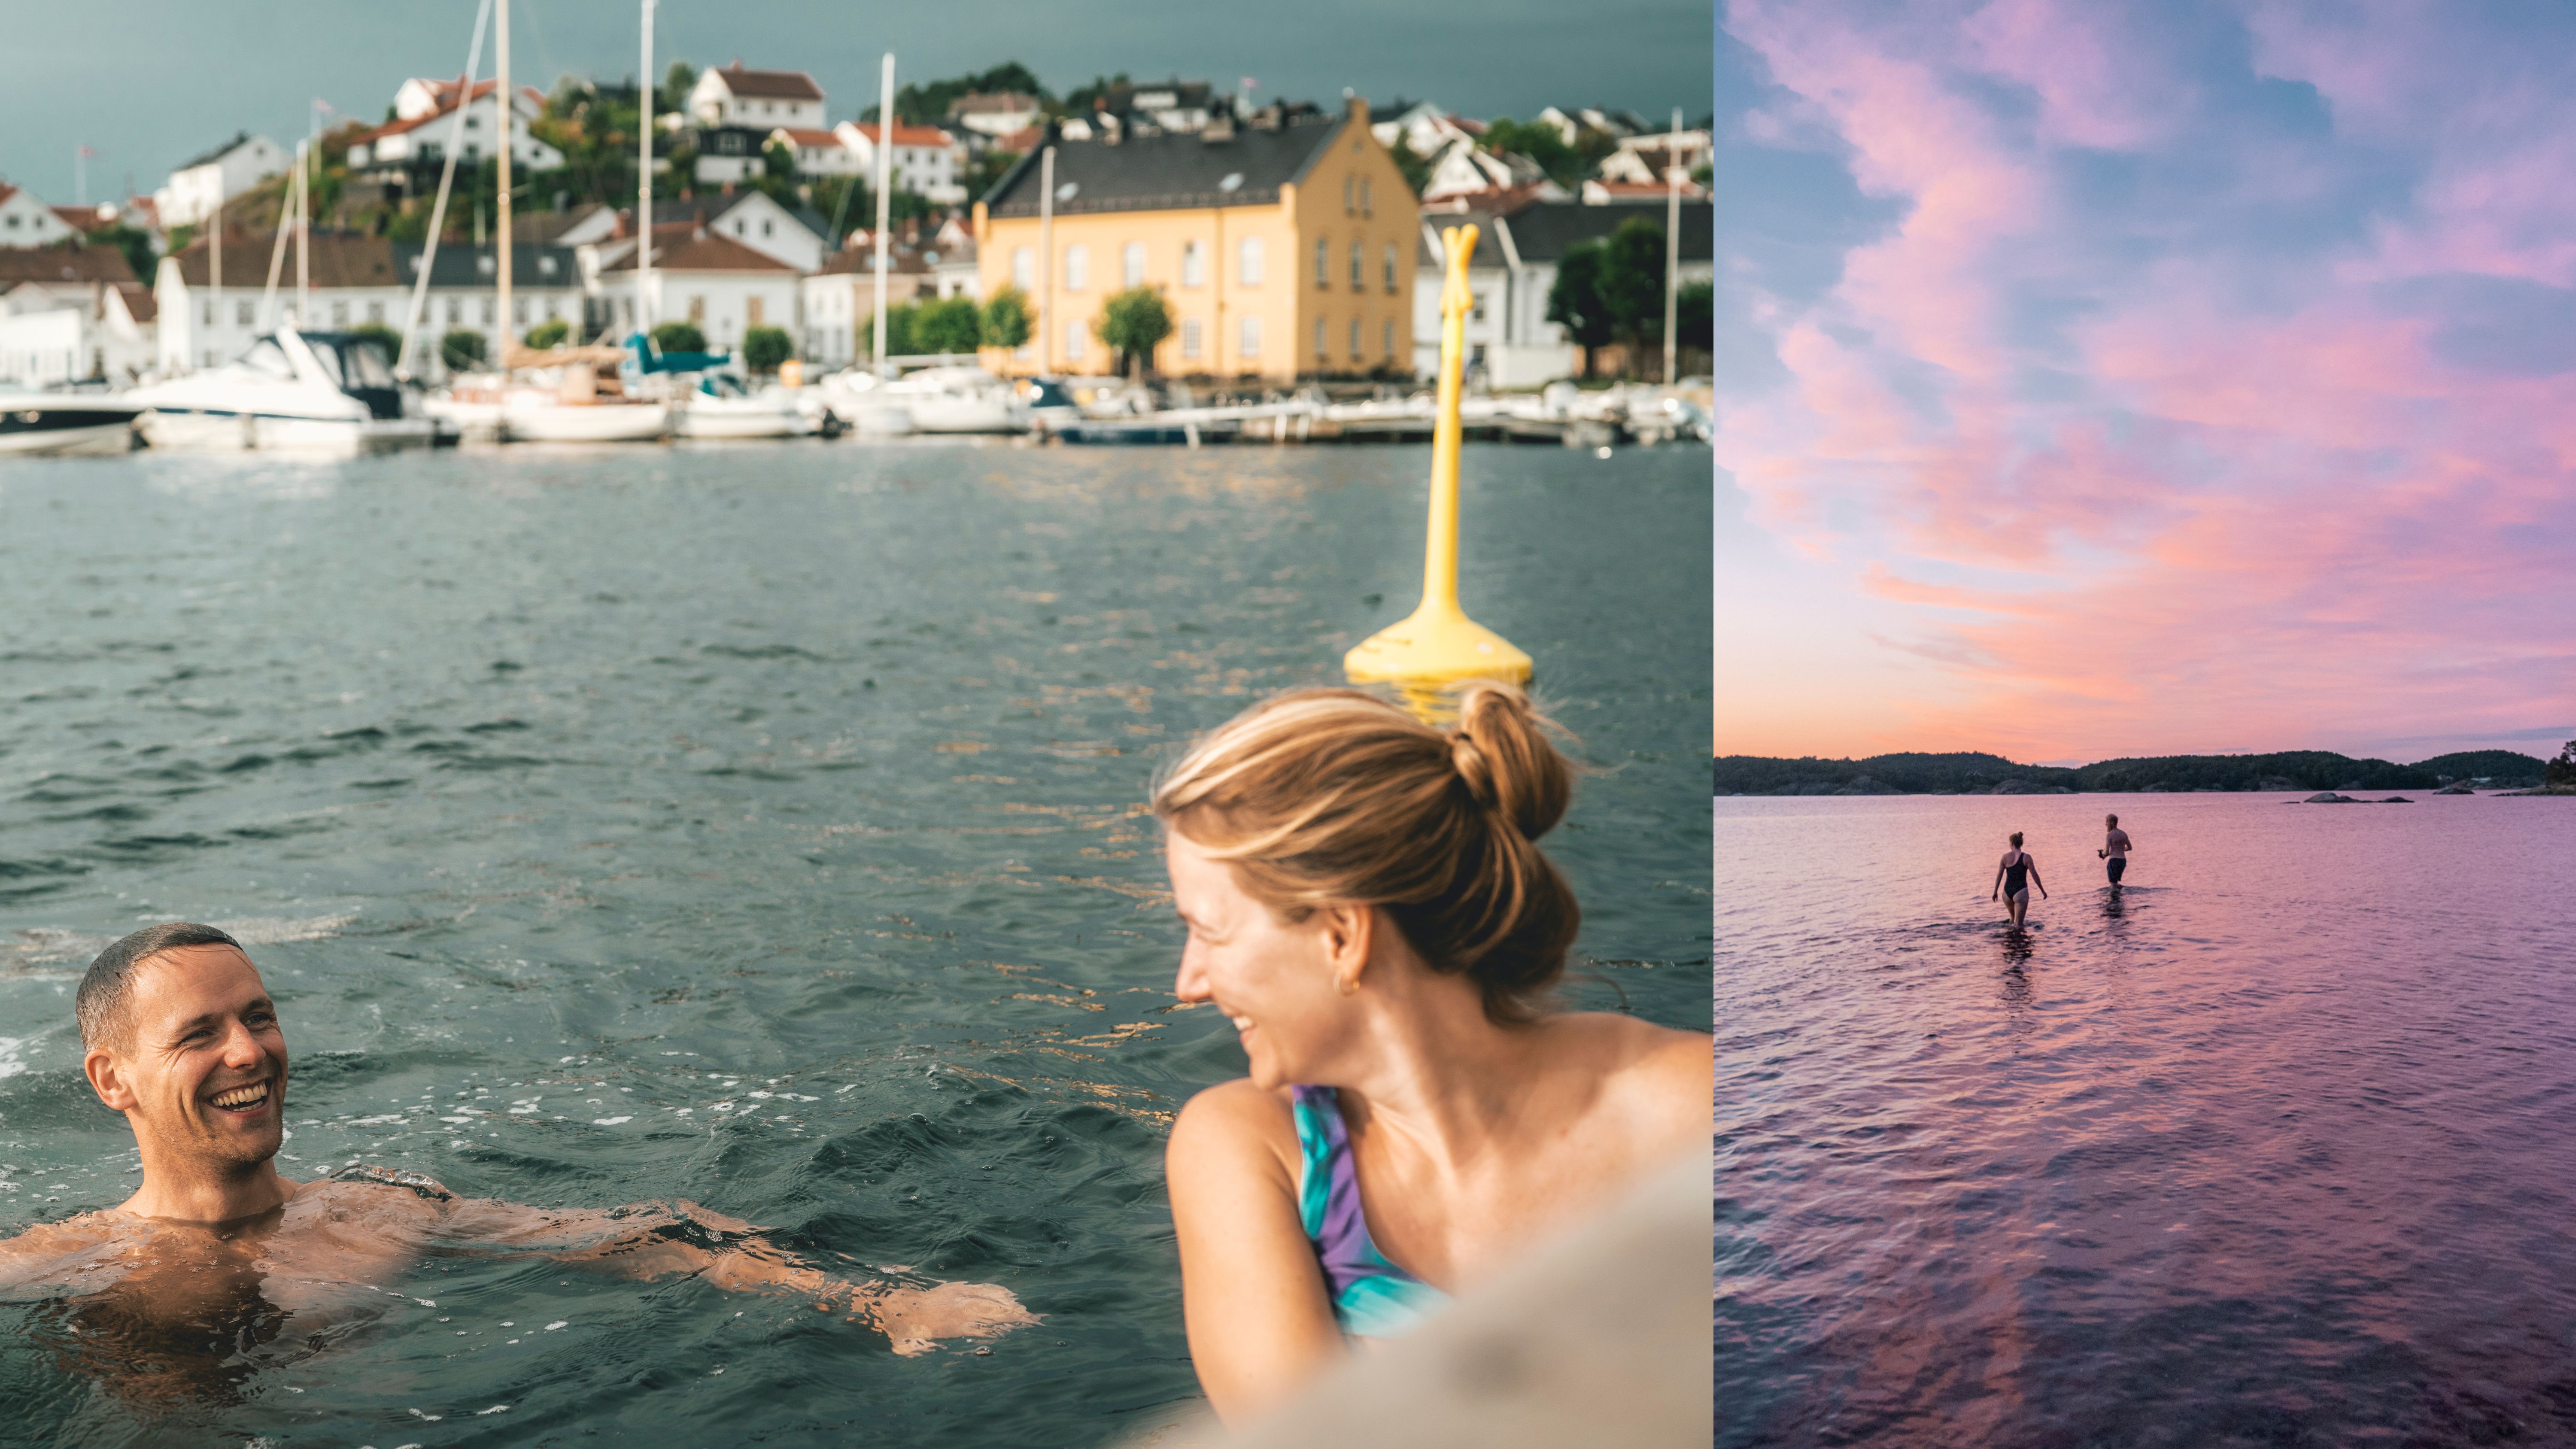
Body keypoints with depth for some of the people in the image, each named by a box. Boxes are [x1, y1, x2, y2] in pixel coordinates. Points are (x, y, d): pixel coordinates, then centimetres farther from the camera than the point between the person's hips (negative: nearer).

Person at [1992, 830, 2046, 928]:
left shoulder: (2005, 857, 0)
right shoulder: (2026, 857, -7)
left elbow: (1999, 875, 3)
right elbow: (2035, 876, -3)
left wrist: (1995, 892, 12)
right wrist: (2043, 891, 8)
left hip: (2007, 891, 4)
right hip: (2020, 892, -4)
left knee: (2013, 917, 27)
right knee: (2018, 923, -1)